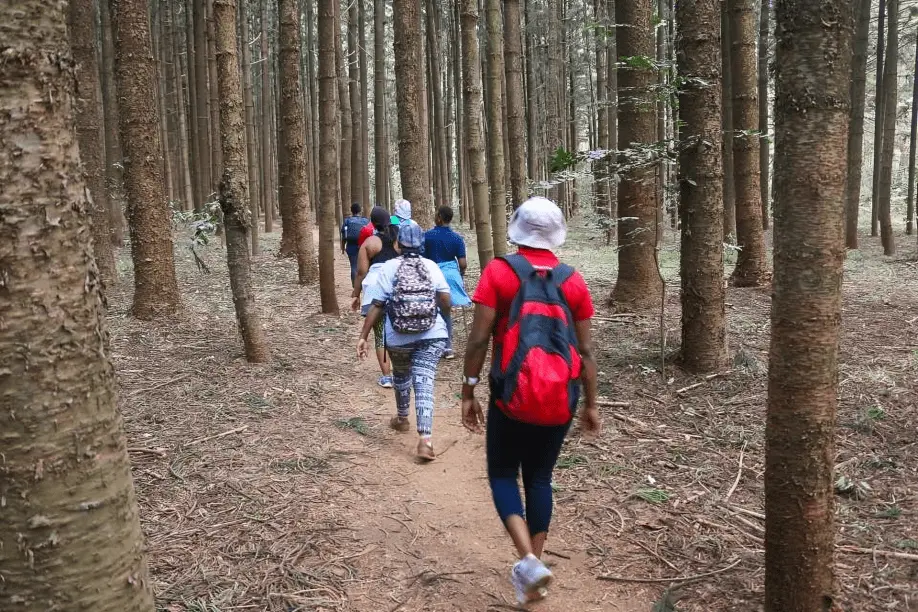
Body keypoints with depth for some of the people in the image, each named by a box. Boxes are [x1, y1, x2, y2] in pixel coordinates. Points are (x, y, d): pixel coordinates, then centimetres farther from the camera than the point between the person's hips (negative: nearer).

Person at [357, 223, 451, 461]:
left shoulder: (389, 267, -4)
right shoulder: (431, 266, 1)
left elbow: (377, 306, -8)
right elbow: (445, 302, -5)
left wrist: (363, 336, -5)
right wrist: (442, 321, 16)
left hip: (399, 337, 0)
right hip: (432, 335, 0)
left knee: (401, 376, 24)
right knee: (424, 381, -3)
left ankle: (402, 419, 45)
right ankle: (424, 439, -16)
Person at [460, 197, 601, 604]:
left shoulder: (498, 272, -5)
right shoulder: (573, 281, 4)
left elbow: (479, 339, -8)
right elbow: (585, 350, 6)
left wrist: (468, 392, 1)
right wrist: (591, 404, 14)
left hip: (513, 396, -3)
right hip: (560, 399, 3)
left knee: (502, 474, 12)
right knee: (540, 477, 17)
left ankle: (528, 560, -6)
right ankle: (533, 567, 23)